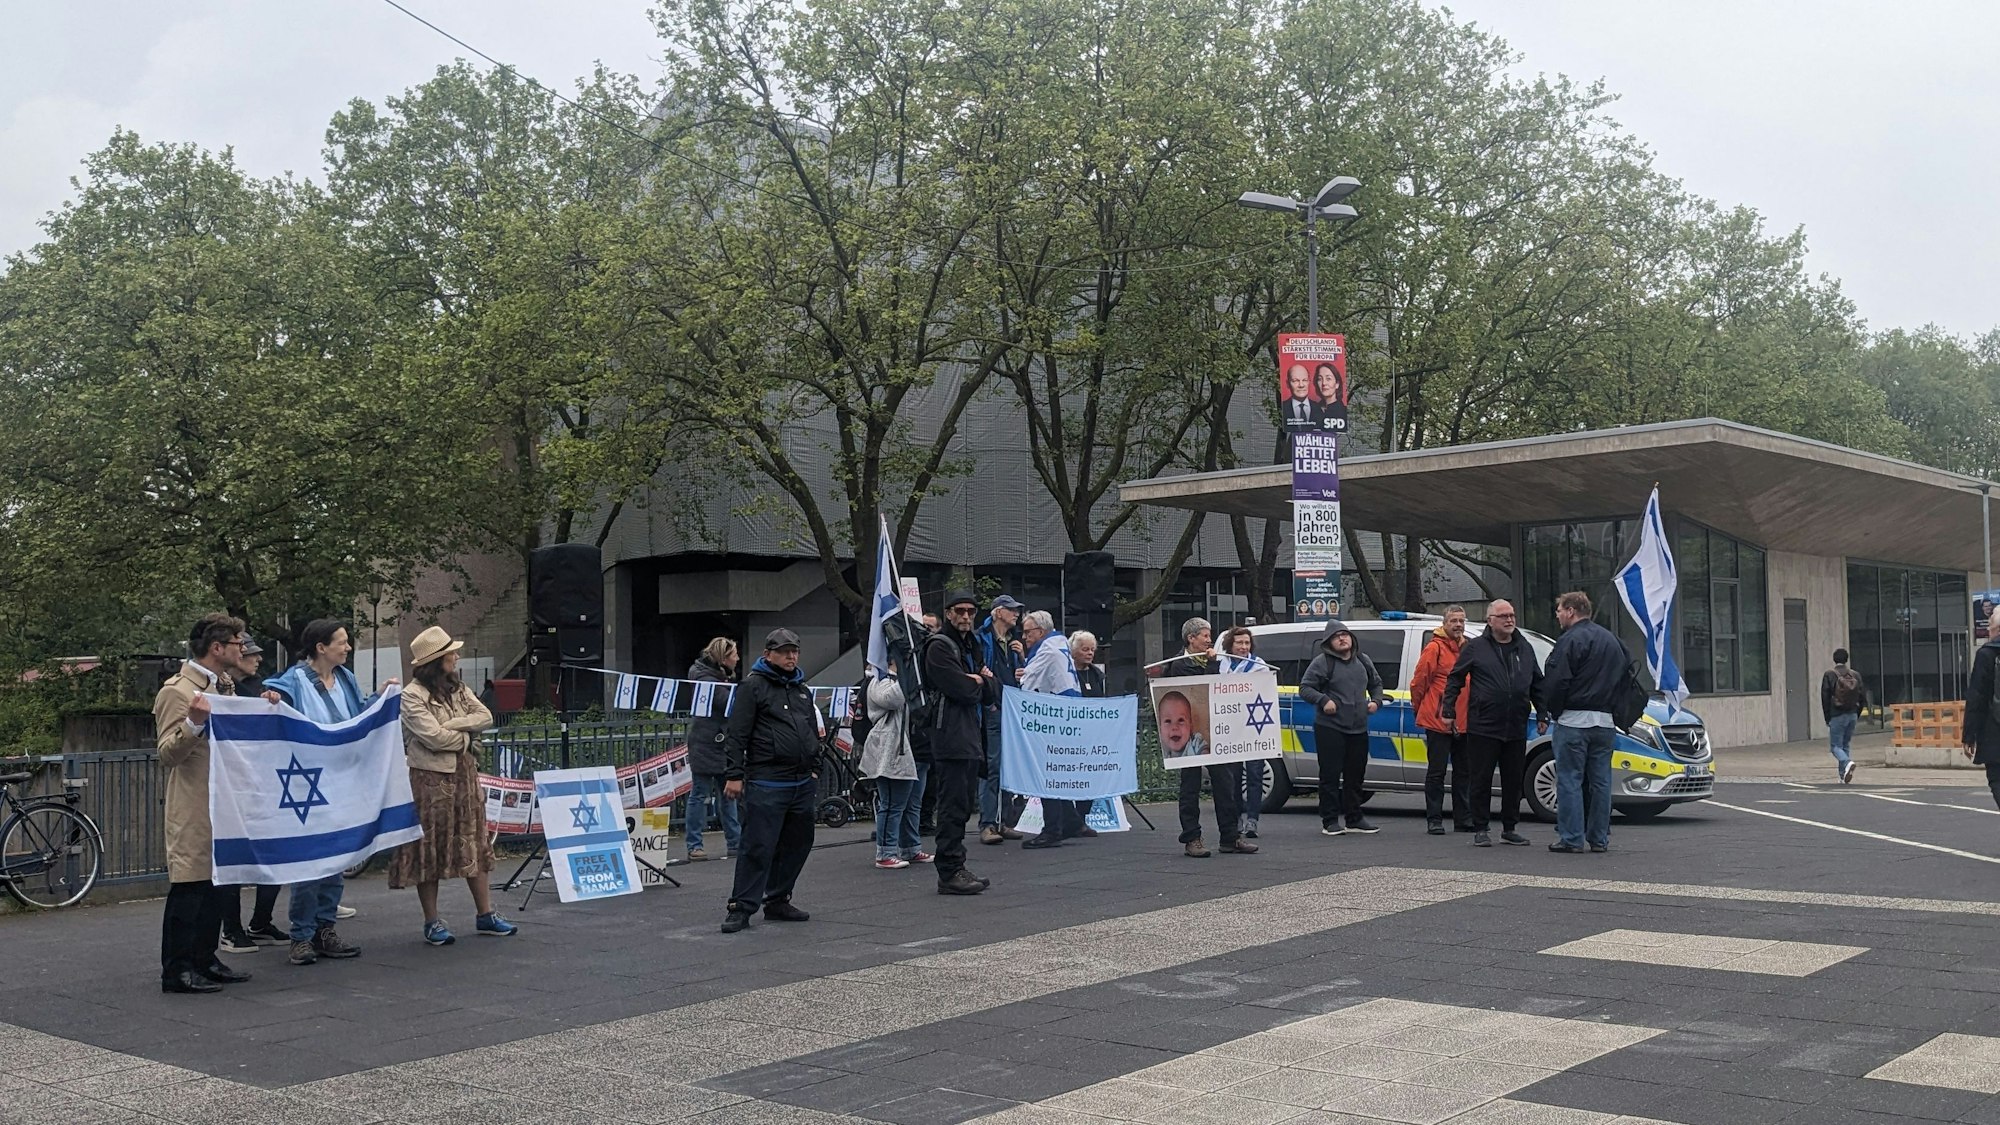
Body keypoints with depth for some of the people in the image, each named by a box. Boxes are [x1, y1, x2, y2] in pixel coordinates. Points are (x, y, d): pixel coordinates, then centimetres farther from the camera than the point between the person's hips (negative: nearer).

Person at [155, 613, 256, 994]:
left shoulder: (225, 687, 16)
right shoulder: (177, 691, -12)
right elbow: (167, 754, -16)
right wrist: (193, 723, -32)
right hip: (193, 808, -9)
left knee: (220, 884, 11)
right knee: (189, 885, -6)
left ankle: (204, 959, 20)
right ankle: (176, 970, -1)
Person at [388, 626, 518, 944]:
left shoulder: (459, 689, 12)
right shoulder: (413, 695, -9)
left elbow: (485, 717, 0)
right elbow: (433, 736, -18)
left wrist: (453, 725, -12)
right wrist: (466, 738, -5)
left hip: (464, 774, 7)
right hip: (430, 777, -6)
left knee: (475, 843, 7)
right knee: (430, 847, 0)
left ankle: (485, 915, 13)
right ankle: (432, 922, 7)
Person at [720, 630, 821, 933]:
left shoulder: (803, 689, 19)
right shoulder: (753, 686, -5)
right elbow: (736, 734, -9)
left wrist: (814, 769, 25)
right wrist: (734, 774, -14)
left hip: (803, 783, 7)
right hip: (767, 784, -7)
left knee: (796, 845, 11)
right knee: (758, 847, -8)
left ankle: (778, 901, 22)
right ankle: (741, 907, -2)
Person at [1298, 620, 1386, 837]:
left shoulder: (1363, 660, 13)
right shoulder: (1322, 662, -5)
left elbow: (1376, 683, 27)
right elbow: (1304, 688, -5)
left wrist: (1376, 700, 8)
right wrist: (1323, 700, -19)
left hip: (1358, 729, 6)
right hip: (1330, 728, -6)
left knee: (1356, 776, 12)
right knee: (1330, 775, -4)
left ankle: (1354, 819, 22)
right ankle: (1330, 821, 1)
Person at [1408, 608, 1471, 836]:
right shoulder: (1434, 648, -10)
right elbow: (1418, 681, -7)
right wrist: (1420, 708, 3)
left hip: (1462, 722, 7)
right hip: (1438, 721, -7)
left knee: (1463, 771, 13)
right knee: (1436, 772, 0)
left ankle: (1463, 819, 21)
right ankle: (1434, 820, 5)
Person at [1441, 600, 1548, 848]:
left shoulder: (1524, 649, 13)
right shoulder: (1475, 647, 0)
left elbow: (1537, 685, 20)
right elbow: (1455, 679, 3)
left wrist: (1542, 715, 14)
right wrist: (1448, 710, -2)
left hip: (1516, 729, 4)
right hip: (1483, 728, -4)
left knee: (1514, 781, 9)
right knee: (1480, 780, 0)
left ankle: (1509, 828, 20)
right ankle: (1481, 830, 8)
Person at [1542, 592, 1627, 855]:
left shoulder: (1571, 640, -11)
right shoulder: (1611, 639, 15)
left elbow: (1556, 682, -16)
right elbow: (1627, 672, 21)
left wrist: (1554, 710, 0)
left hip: (1574, 720, -7)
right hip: (1605, 721, 7)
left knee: (1570, 780, -3)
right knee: (1600, 781, 10)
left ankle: (1571, 838, -4)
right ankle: (1600, 838, 12)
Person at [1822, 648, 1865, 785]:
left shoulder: (1829, 675, -8)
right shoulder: (1855, 675, 4)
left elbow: (1825, 697, -10)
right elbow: (1862, 697, 4)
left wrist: (1827, 718, -2)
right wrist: (1857, 714, 12)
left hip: (1837, 716, -4)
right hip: (1852, 715, 4)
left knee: (1835, 745, 1)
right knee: (1846, 745, 14)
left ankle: (1847, 763, -28)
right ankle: (1844, 776, 13)